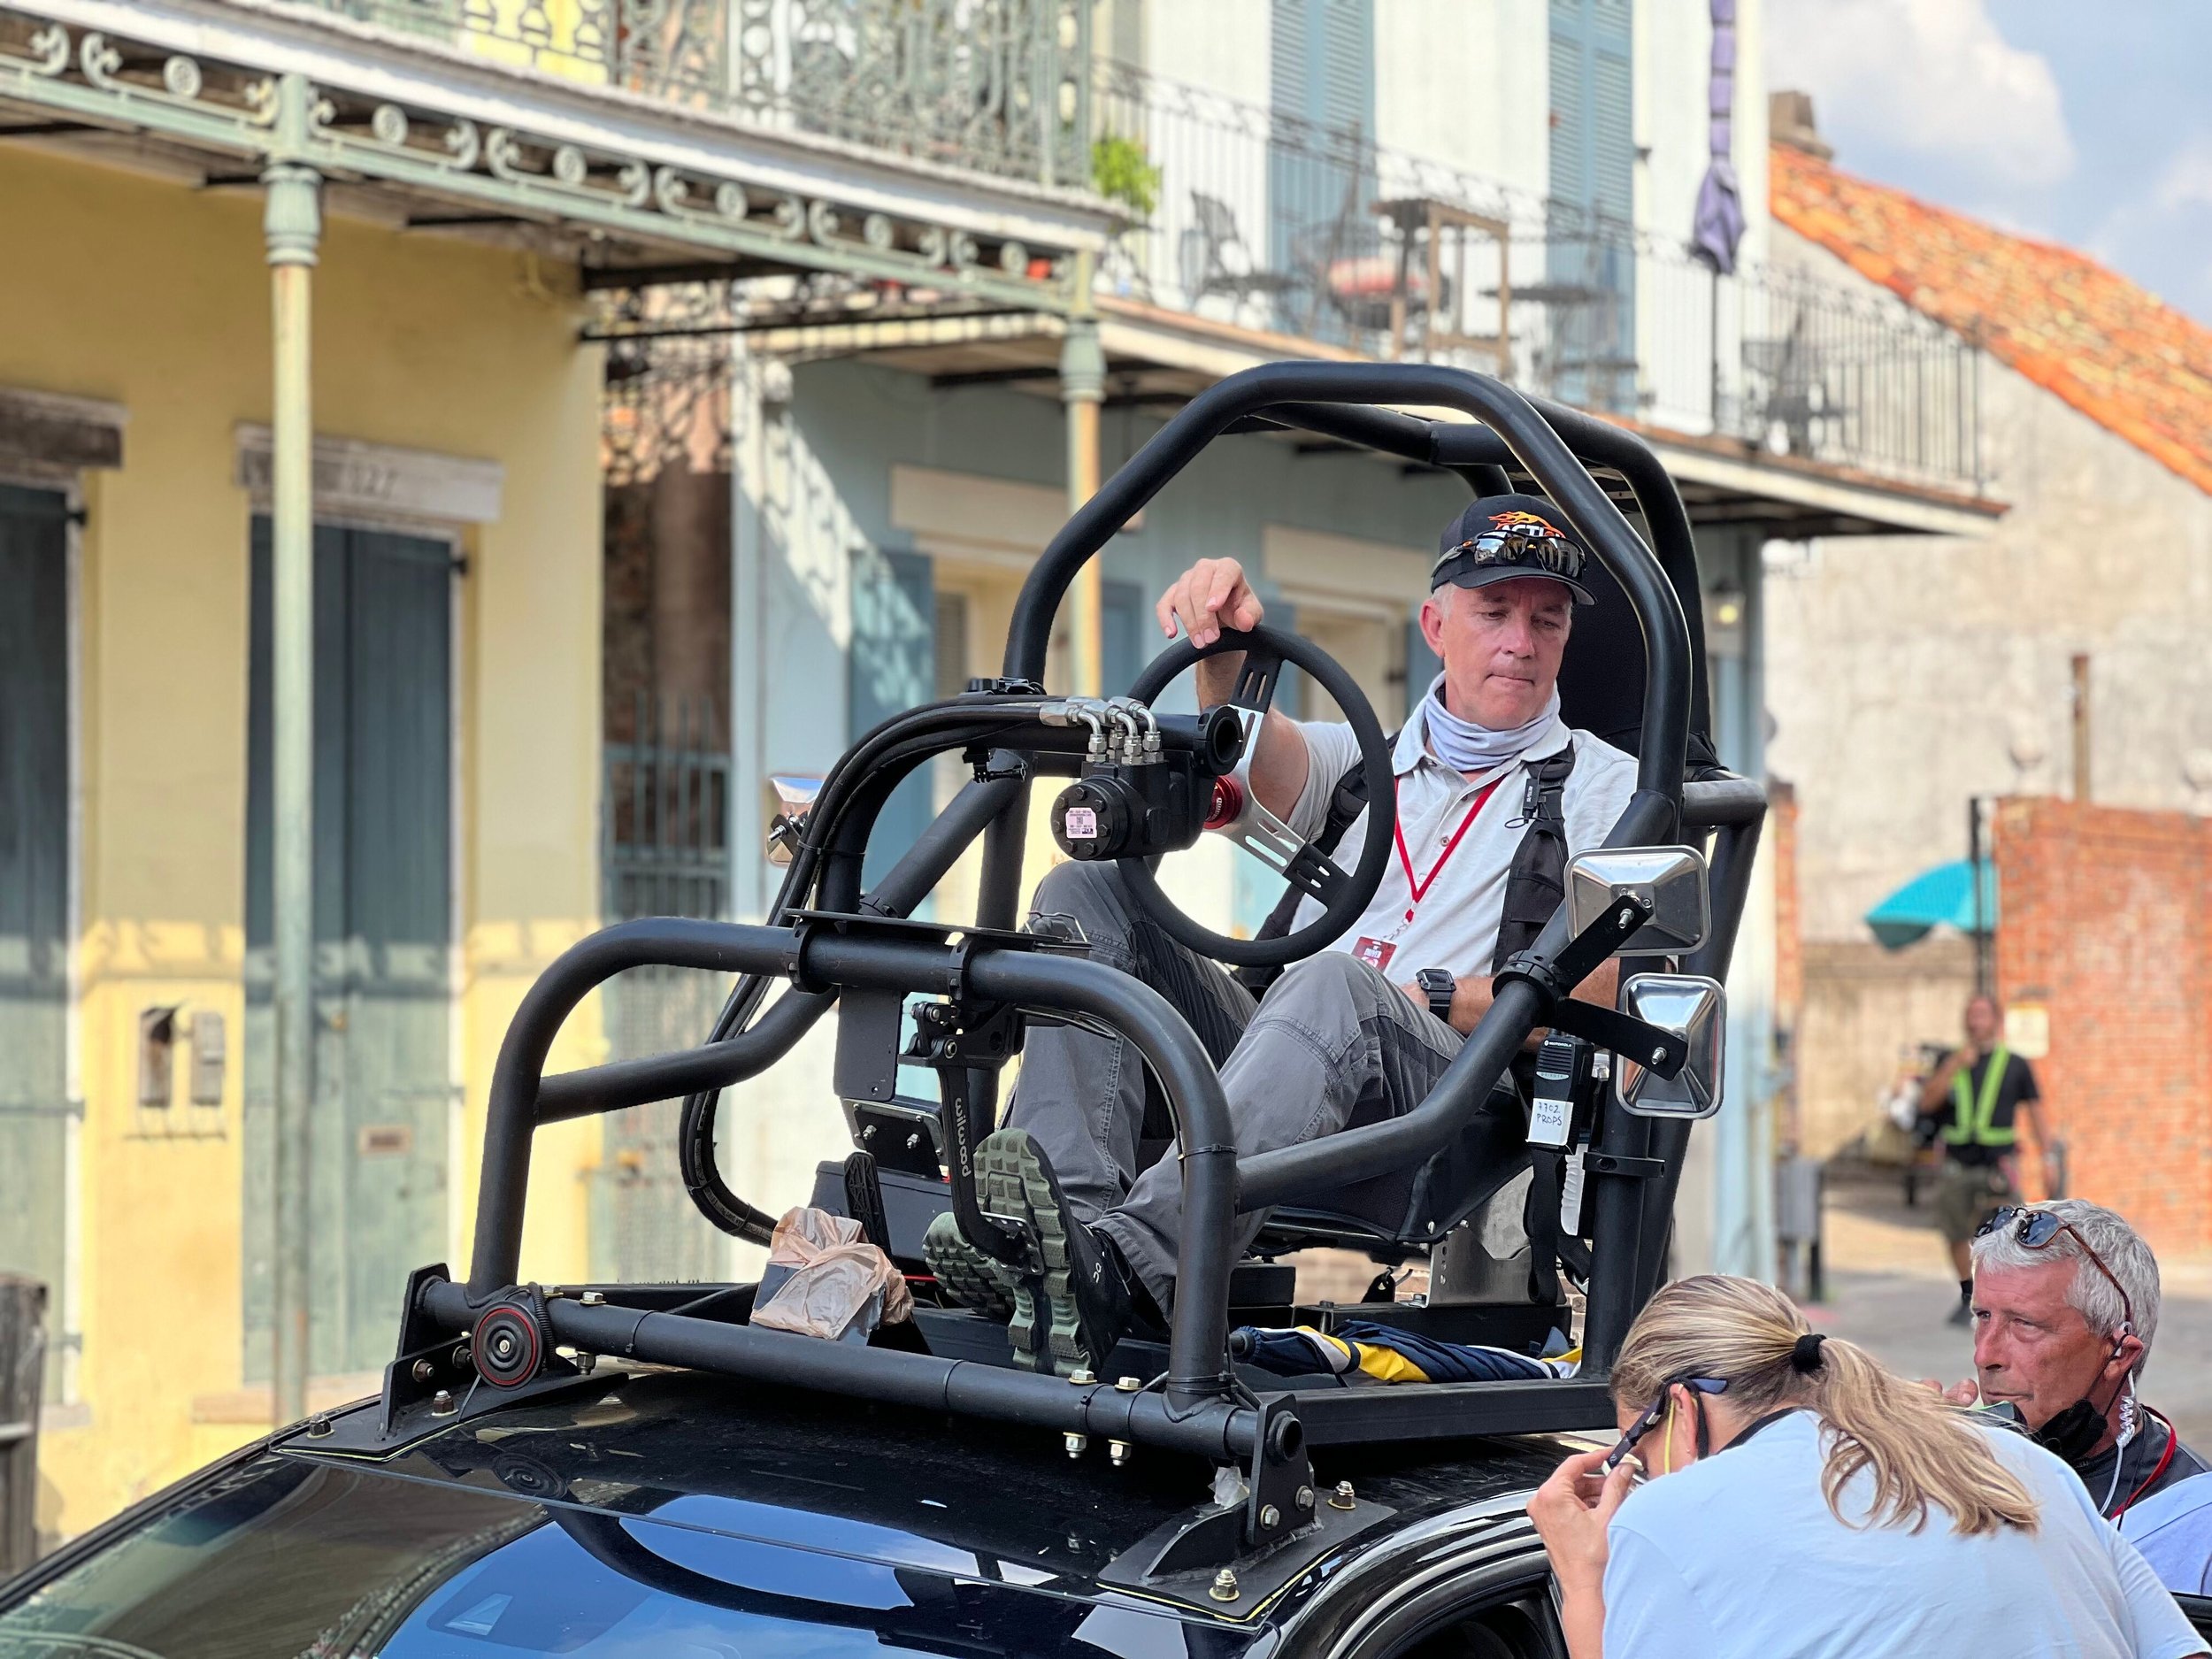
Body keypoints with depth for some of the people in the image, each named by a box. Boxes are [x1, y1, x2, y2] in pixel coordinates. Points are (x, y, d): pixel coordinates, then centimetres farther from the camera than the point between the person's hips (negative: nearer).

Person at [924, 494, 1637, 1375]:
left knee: (1336, 987, -37)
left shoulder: (1603, 786, 17)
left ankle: (1121, 1264, -58)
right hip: (1275, 1065, 5)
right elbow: (1263, 756, 2)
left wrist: (1429, 999, -10)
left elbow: (1589, 993, 2)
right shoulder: (1367, 758, 27)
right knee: (1088, 895, -13)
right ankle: (1069, 1208, -37)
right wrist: (1223, 639, -19)